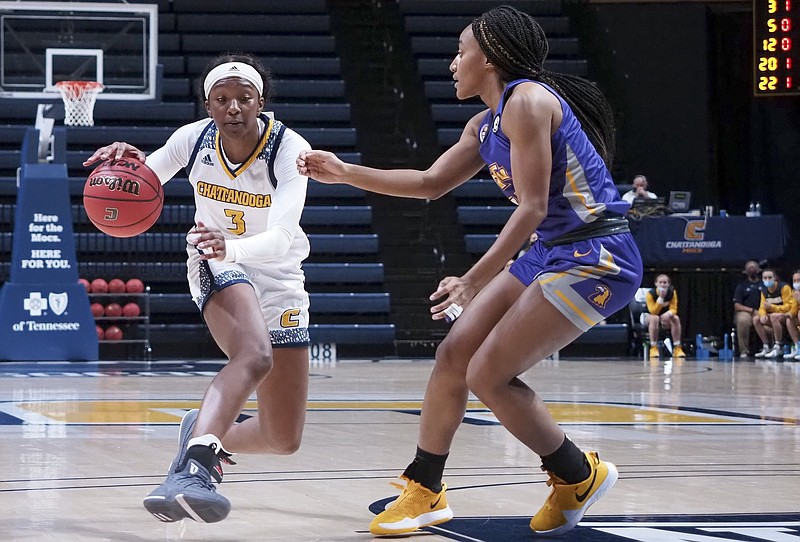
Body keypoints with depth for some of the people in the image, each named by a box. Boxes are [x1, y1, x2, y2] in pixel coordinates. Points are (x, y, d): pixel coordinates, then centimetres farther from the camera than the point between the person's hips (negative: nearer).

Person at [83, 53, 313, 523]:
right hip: (216, 267, -1)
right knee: (254, 356, -38)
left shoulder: (290, 149, -22)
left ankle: (203, 432, 31)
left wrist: (232, 247, -58)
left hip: (279, 277, 1)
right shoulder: (195, 139, -14)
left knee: (284, 440, 2)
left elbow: (281, 238, -36)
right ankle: (193, 465, -53)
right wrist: (126, 163, -26)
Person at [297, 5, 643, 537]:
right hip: (551, 253, 10)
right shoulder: (486, 124, 14)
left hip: (595, 259, -10)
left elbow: (532, 207, -21)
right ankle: (424, 491, 18)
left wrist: (474, 280, -24)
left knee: (488, 373, -12)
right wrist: (344, 172, 18)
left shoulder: (528, 101, -16)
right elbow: (431, 183, 24)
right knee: (454, 353, 6)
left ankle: (579, 476, 8)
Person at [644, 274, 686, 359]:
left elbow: (673, 309, -12)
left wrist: (668, 313, -37)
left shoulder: (672, 293, -11)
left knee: (676, 318, -27)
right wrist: (661, 297, -38)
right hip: (648, 317, -3)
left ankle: (677, 348, -23)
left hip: (665, 318, 3)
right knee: (654, 318, -38)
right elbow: (653, 311, -28)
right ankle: (653, 348, -35)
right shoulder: (650, 294, -22)